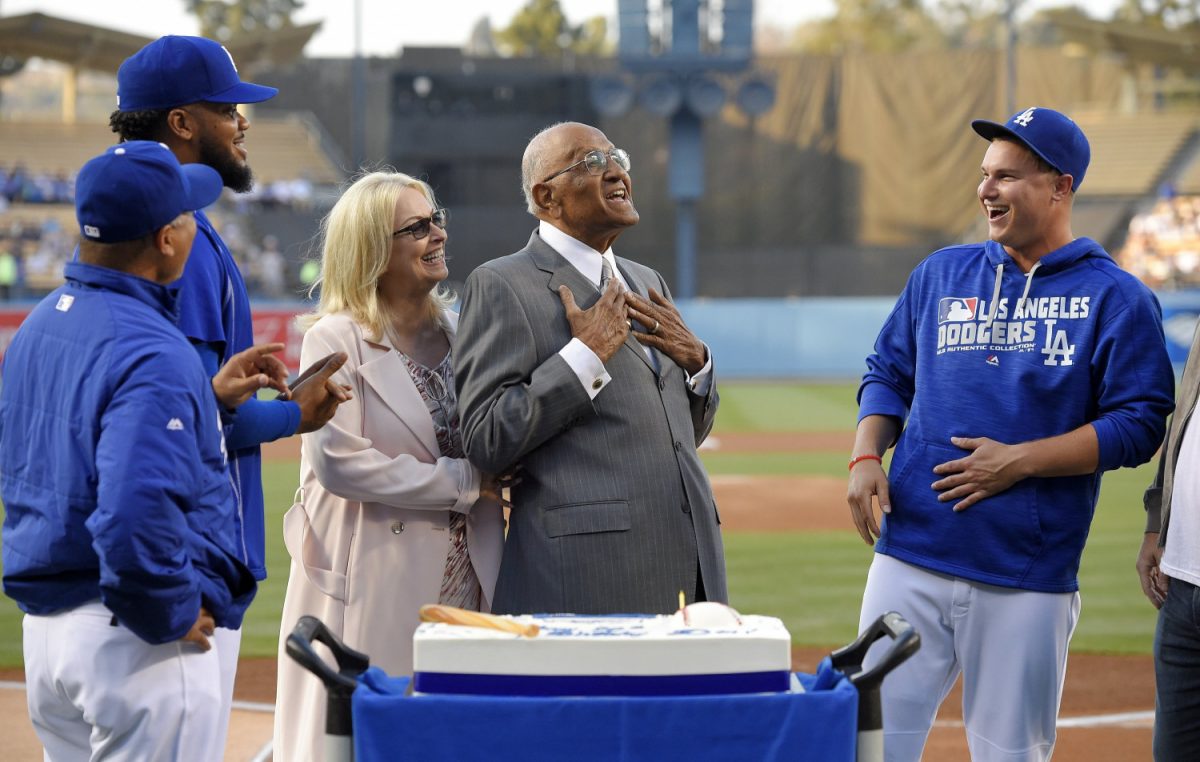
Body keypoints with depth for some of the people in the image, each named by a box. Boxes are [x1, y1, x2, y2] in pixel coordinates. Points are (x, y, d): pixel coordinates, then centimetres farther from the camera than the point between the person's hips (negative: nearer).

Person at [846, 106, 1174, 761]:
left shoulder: (1115, 298, 0)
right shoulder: (941, 275, 14)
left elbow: (1139, 424, -6)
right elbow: (887, 375, 19)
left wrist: (1020, 461, -14)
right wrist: (865, 457, 0)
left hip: (1028, 580, -3)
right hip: (910, 557, 3)